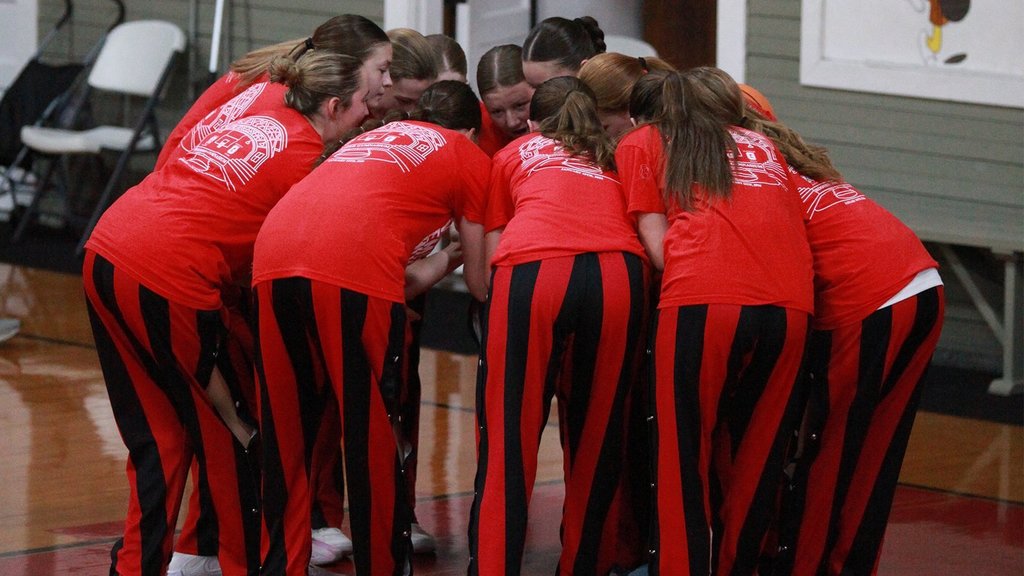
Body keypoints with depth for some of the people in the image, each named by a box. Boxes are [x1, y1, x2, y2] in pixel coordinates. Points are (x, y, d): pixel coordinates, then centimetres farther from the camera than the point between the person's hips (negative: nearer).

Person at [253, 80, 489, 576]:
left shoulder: (373, 137, 37)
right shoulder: (470, 158, 22)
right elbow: (480, 284, 25)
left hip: (273, 257, 5)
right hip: (356, 271, -5)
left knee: (285, 439, 15)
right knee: (373, 437, 6)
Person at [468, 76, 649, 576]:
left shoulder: (514, 154, 30)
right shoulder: (612, 159, 36)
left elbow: (491, 252, 21)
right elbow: (649, 232, 24)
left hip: (532, 271, -2)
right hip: (619, 272, 2)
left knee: (507, 445, 0)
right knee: (597, 442, 14)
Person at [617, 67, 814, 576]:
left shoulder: (640, 143, 19)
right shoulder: (761, 145, 30)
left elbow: (658, 247, 9)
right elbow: (793, 226, 21)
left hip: (700, 304, -4)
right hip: (789, 305, 4)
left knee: (682, 464, 3)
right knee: (754, 465, 14)